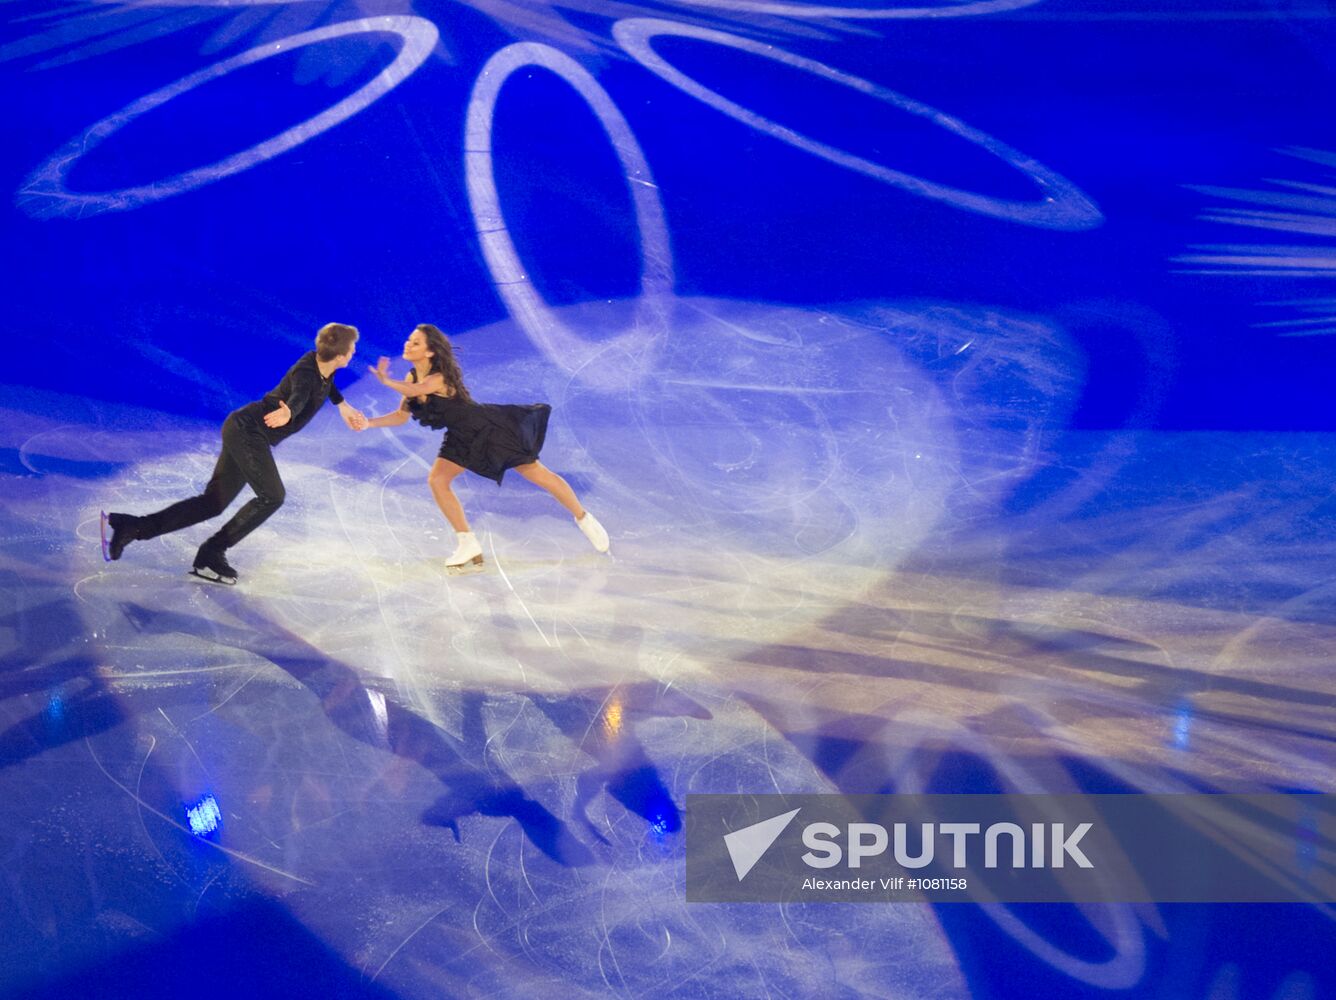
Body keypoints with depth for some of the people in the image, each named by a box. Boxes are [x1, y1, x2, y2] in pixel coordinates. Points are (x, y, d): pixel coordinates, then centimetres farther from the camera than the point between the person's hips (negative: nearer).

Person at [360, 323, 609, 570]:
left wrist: (386, 380, -54)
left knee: (539, 475, 0)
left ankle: (584, 519, 18)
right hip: (462, 438, 8)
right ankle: (468, 545, 4)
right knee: (437, 480, -5)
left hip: (489, 428, -8)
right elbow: (401, 416, 4)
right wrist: (369, 423, -7)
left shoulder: (441, 378, -27)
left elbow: (415, 390, -47)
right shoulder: (413, 377, -3)